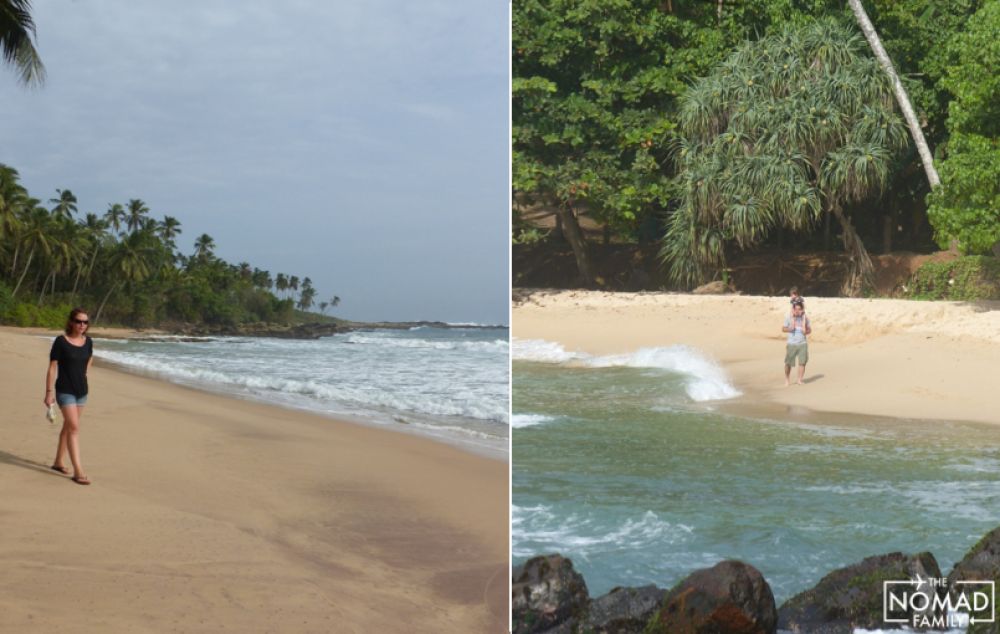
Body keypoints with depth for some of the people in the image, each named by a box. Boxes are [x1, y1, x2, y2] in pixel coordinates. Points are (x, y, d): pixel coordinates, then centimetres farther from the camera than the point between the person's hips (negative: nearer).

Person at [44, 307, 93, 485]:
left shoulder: (88, 342, 2)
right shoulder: (61, 341, -13)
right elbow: (52, 368, -11)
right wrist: (49, 392, -13)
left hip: (82, 390, 6)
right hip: (65, 391, -6)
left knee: (68, 427, 16)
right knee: (74, 428, -13)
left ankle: (58, 462, 32)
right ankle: (78, 472, -15)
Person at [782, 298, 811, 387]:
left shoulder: (805, 318, 4)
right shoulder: (789, 318, -2)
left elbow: (810, 330, 11)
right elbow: (783, 329, 4)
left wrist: (806, 331, -11)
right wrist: (789, 329, -16)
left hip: (803, 344, 2)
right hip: (791, 344, -2)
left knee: (802, 362, -4)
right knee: (789, 363, -1)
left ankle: (799, 380, 6)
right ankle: (787, 380, 13)